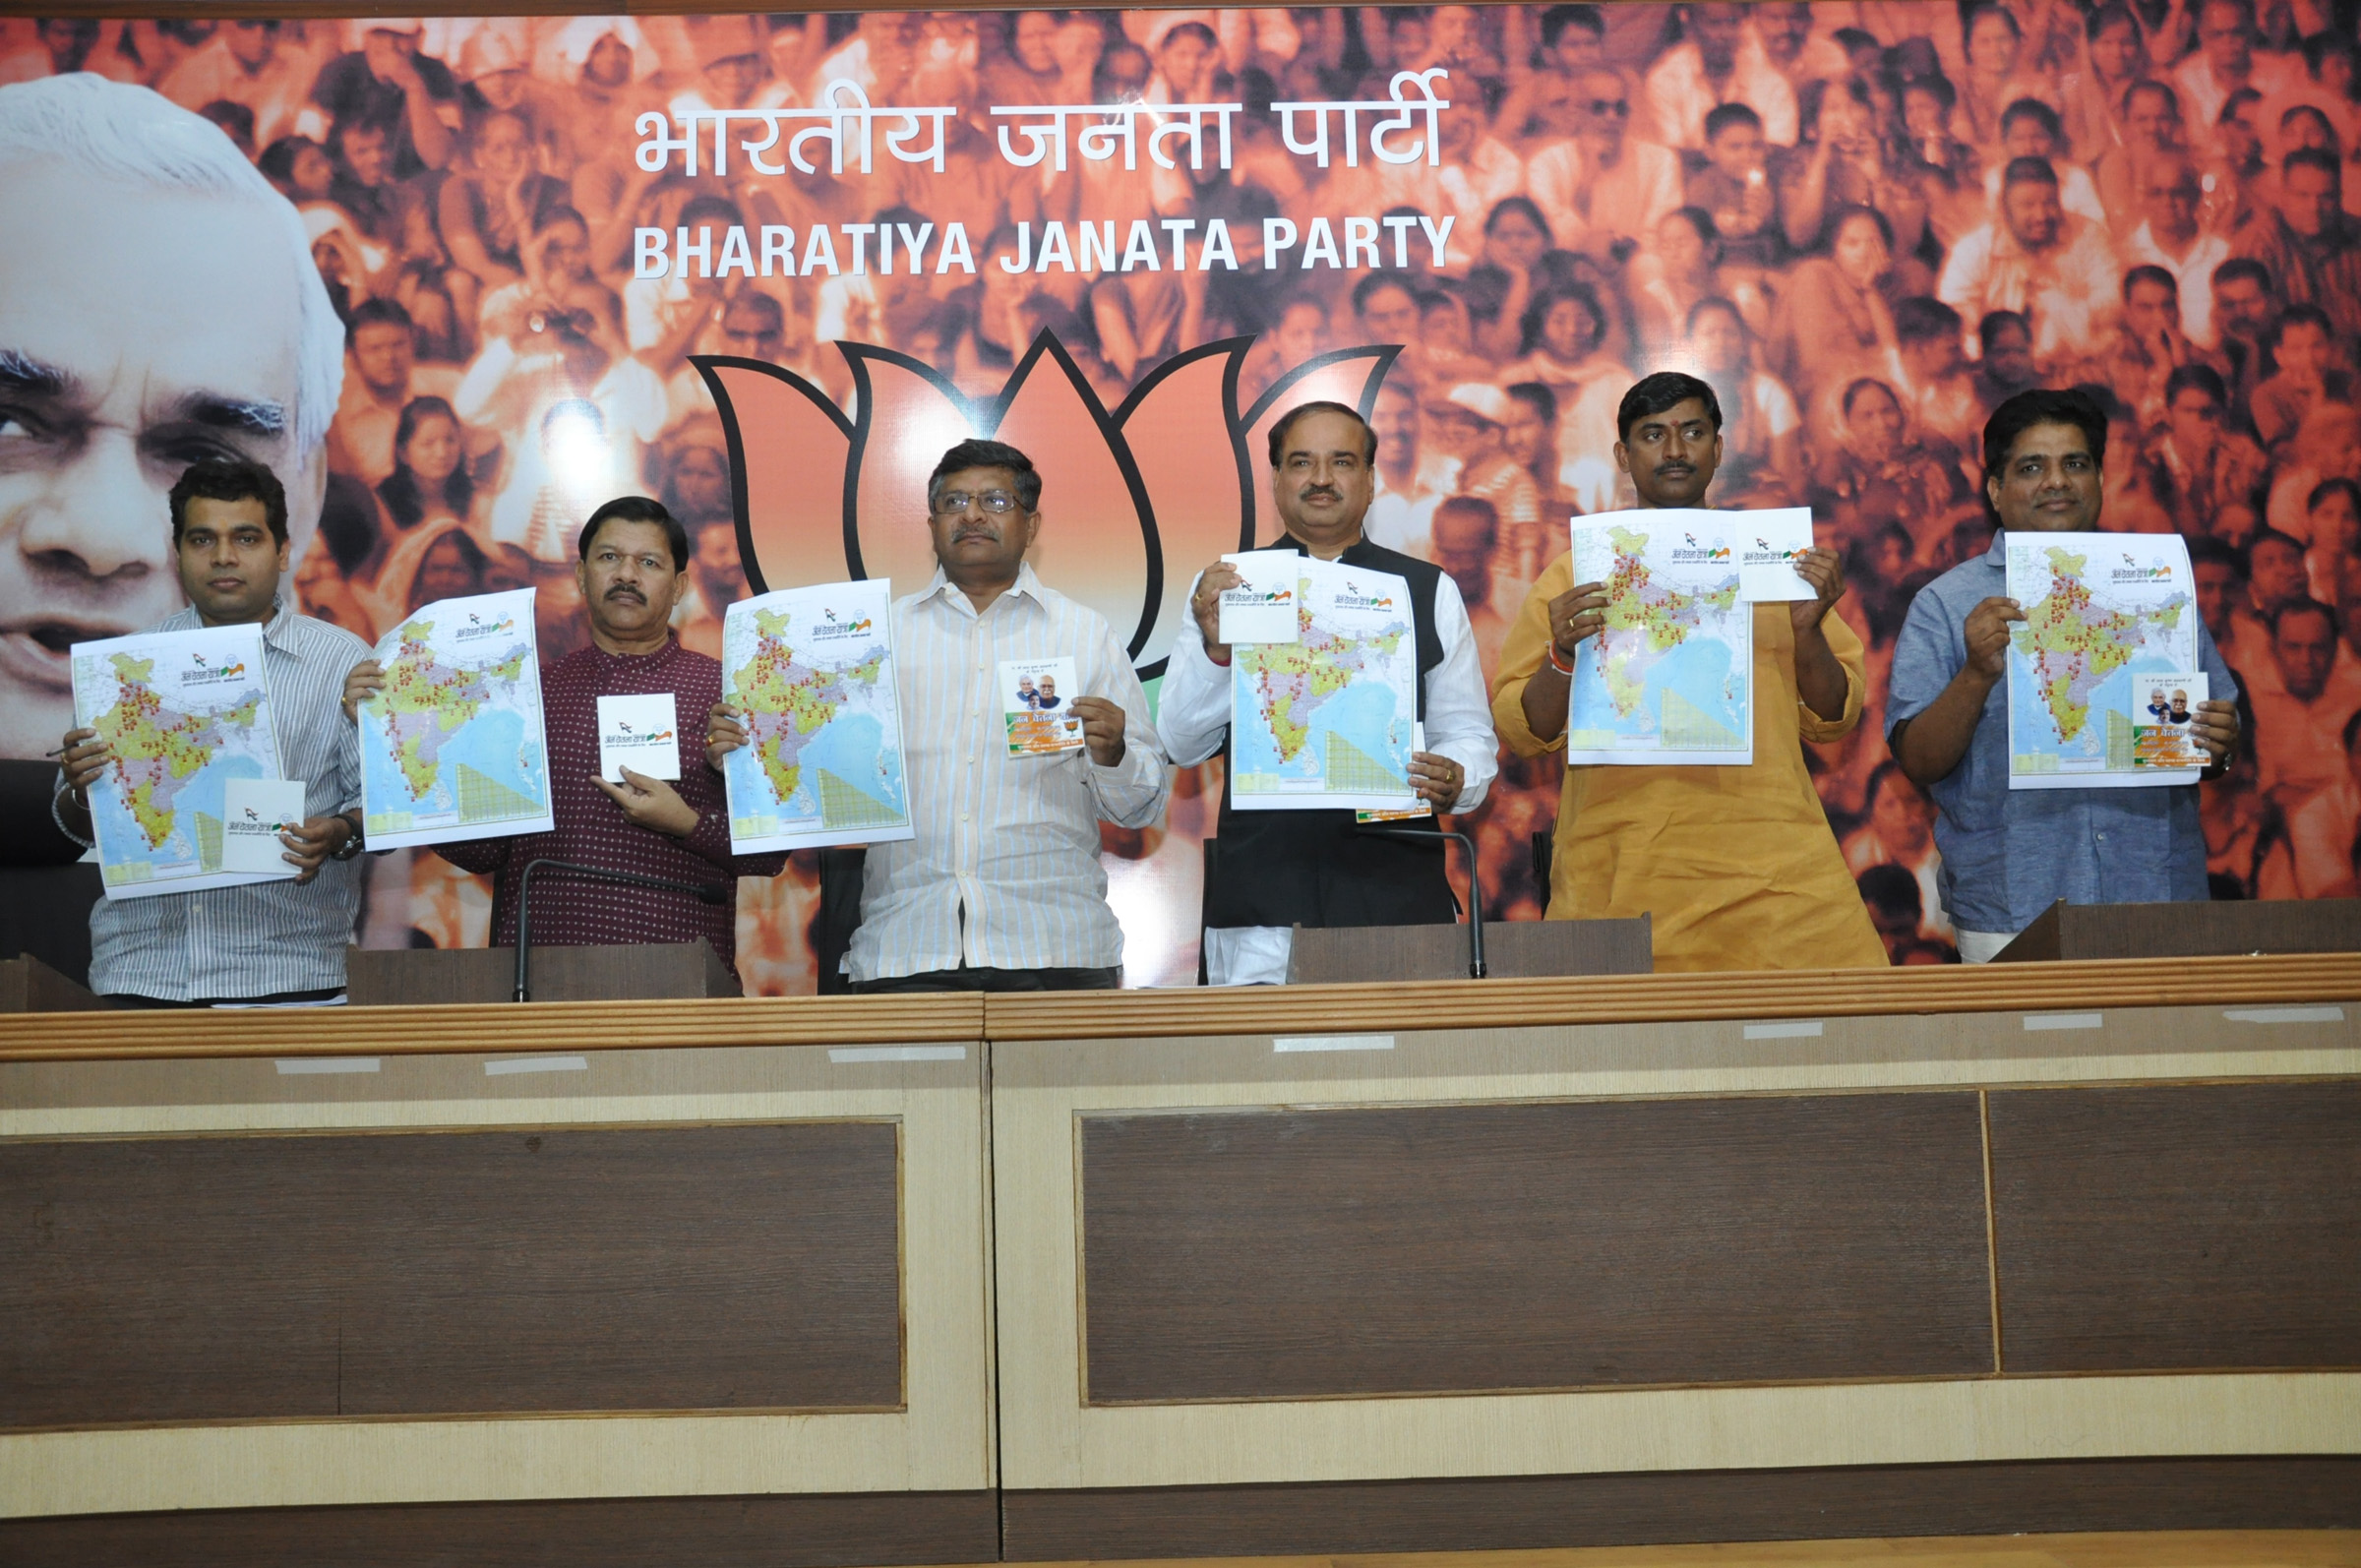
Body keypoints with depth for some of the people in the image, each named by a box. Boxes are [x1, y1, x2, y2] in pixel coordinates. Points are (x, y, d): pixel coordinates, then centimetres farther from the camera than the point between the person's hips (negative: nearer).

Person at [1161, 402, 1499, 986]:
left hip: (1398, 891, 1)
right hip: (1260, 891, -1)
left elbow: (1470, 735, 12)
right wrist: (1216, 646, -12)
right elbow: (1184, 745, 4)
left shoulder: (1431, 592, 13)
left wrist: (1453, 781, -10)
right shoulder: (1221, 587, 10)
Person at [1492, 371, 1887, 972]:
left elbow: (1833, 721, 12)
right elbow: (1520, 731, 4)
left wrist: (1808, 630, -5)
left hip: (1772, 871, 2)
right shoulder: (1575, 573, 8)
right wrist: (1562, 658, -14)